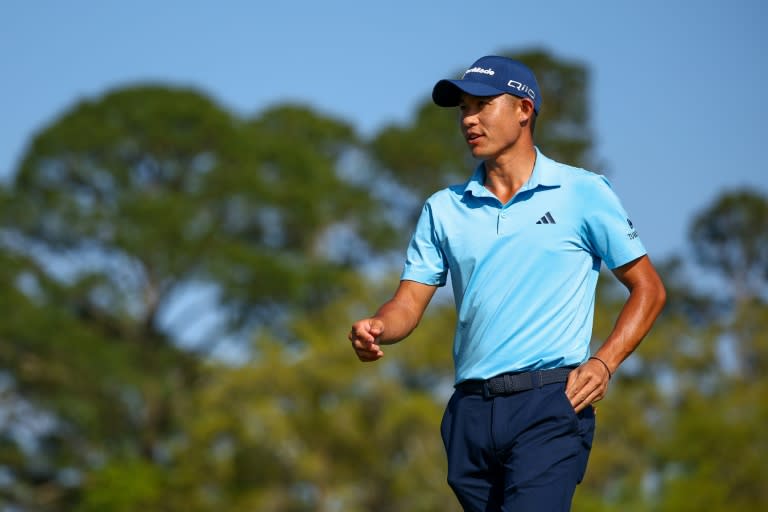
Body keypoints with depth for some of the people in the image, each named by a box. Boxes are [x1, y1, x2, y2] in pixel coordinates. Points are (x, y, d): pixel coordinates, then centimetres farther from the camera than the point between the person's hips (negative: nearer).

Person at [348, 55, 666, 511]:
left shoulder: (584, 194, 4)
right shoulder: (444, 209, 14)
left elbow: (649, 289, 7)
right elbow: (409, 305, 10)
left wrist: (604, 362, -6)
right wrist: (376, 329, -13)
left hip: (550, 404, -5)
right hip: (470, 411, 5)